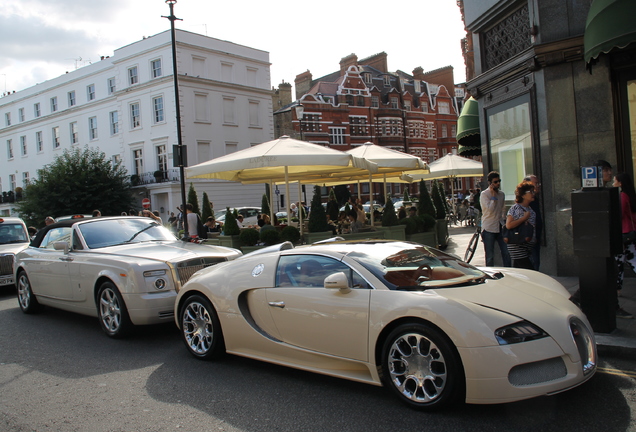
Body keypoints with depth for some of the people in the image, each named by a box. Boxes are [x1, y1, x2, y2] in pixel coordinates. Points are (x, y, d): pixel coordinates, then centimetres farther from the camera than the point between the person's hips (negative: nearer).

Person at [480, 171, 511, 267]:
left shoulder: (502, 194, 11)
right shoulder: (484, 194, -8)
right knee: (490, 256, 2)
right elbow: (490, 209, -21)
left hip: (500, 227, 6)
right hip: (489, 228, -5)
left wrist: (503, 219, 12)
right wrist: (493, 195, -15)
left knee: (507, 253, 5)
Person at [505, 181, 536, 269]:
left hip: (528, 245, 8)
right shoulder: (515, 208, -11)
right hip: (517, 247, -8)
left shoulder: (530, 209, 14)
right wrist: (524, 218, -18)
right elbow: (509, 225, -23)